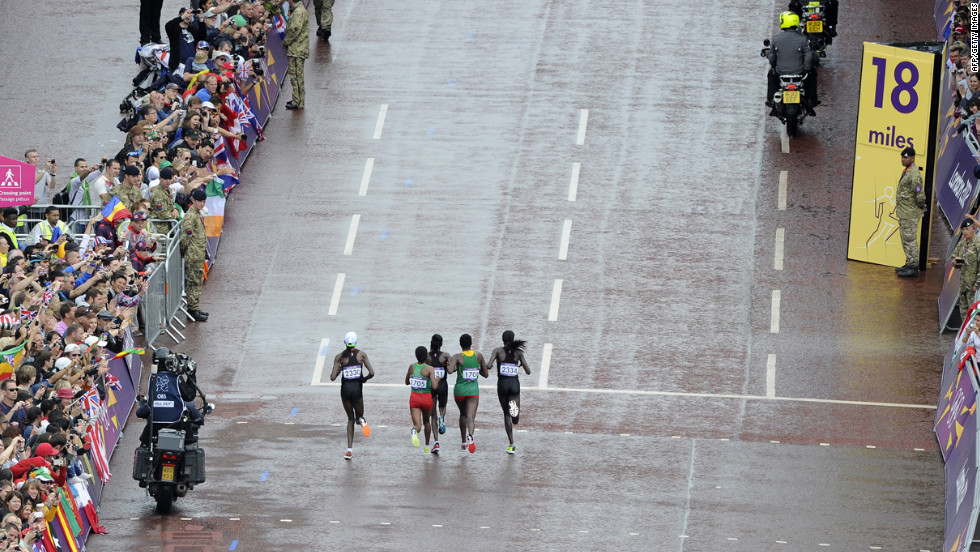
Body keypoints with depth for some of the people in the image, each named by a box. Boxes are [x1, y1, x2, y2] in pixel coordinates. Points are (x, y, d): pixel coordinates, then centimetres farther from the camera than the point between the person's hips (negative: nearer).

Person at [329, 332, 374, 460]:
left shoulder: (340, 357, -3)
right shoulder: (361, 354, -4)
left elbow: (333, 377, -8)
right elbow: (372, 373, -11)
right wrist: (365, 378, 10)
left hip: (345, 389, 1)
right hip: (357, 388, -1)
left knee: (350, 418, 17)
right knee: (359, 416, 20)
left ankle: (349, 450, 5)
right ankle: (361, 420, -23)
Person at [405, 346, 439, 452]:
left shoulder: (412, 367, -1)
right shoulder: (429, 369, -12)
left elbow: (406, 382, 13)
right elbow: (434, 386, -20)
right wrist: (437, 380, 0)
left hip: (414, 398, 1)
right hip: (427, 398, -1)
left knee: (417, 425, -4)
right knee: (426, 421, 25)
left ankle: (415, 431, -40)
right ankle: (427, 446, 32)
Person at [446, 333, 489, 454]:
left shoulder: (457, 357, -7)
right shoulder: (478, 356, 2)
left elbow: (450, 371, -24)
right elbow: (486, 374, 10)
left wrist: (449, 367, -1)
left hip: (460, 390, 0)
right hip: (473, 390, 0)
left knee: (463, 415, 23)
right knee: (471, 417, -10)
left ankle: (464, 442, 31)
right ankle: (470, 436, -41)